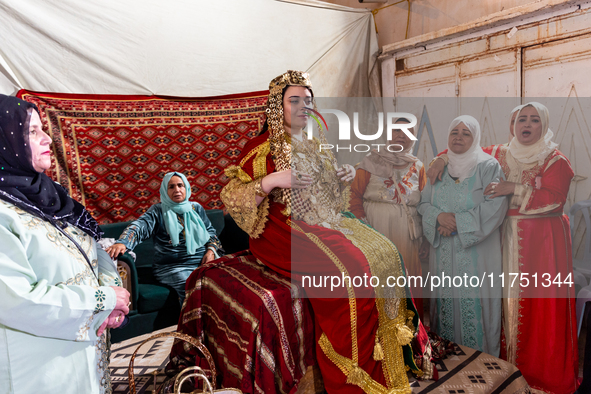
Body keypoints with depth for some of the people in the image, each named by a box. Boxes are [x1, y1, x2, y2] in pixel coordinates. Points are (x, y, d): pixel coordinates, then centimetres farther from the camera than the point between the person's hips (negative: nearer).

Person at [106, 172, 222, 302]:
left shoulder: (196, 208, 16)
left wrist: (211, 250, 0)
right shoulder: (158, 211, 5)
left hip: (202, 262, 3)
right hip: (172, 267, -3)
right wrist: (122, 243, -30)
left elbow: (210, 231, 20)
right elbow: (139, 227, -10)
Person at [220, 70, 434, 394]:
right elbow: (230, 197, -10)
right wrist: (271, 180, -23)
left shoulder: (314, 146, 18)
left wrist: (345, 176, 7)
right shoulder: (263, 148, -3)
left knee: (384, 253, -9)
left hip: (327, 223, 8)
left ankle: (395, 357, 3)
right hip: (287, 229, -7)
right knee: (348, 269, -28)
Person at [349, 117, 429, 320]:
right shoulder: (371, 160, 6)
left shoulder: (417, 166, 14)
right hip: (375, 228, -2)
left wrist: (426, 238, 3)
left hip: (407, 231, 2)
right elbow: (355, 195, -1)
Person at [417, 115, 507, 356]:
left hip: (476, 252, -4)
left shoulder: (488, 166, -2)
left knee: (474, 302, -1)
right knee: (446, 299, 9)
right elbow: (424, 203, 9)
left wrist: (459, 220, -16)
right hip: (444, 252, 4)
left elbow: (495, 206, -11)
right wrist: (439, 216, -12)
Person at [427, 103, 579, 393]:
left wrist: (513, 189, -22)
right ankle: (509, 360, 18)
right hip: (507, 238, 3)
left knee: (541, 302, 0)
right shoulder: (500, 155, 10)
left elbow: (553, 198, -15)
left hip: (543, 240, -3)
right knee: (508, 297, 5)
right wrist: (442, 158, -2)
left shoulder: (556, 160, -1)